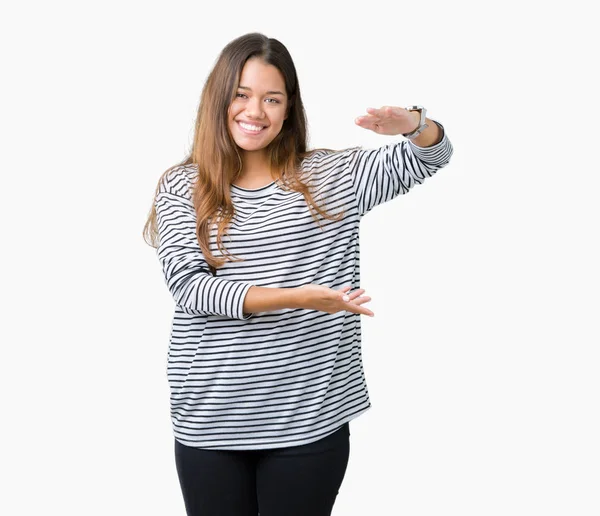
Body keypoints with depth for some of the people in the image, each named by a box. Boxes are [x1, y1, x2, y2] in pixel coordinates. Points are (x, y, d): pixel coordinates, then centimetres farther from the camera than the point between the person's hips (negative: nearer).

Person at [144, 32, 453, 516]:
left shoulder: (330, 176, 5)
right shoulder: (181, 188, 0)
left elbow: (432, 156, 5)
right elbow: (190, 287, -11)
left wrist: (410, 123, -19)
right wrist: (295, 298, -23)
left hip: (310, 422, 1)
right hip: (211, 423, 0)